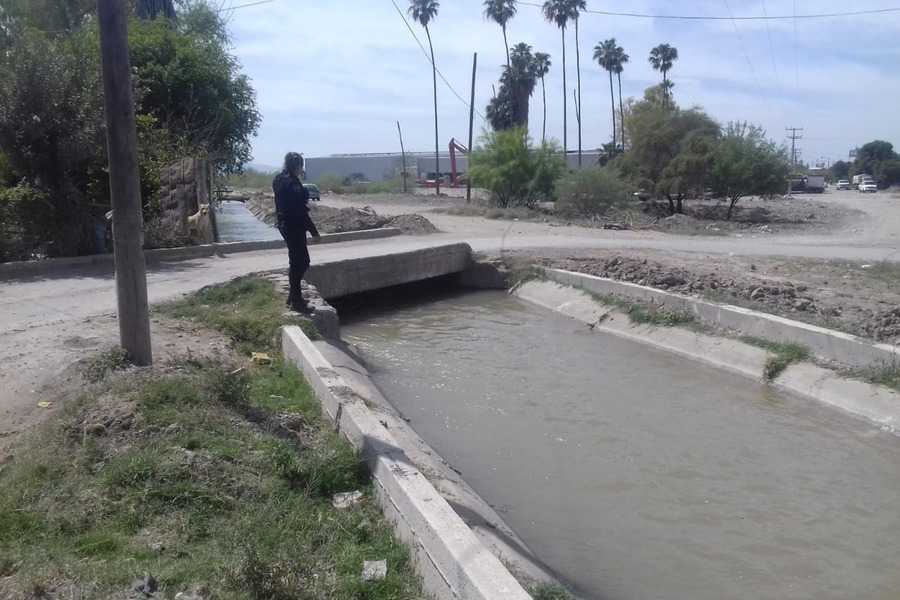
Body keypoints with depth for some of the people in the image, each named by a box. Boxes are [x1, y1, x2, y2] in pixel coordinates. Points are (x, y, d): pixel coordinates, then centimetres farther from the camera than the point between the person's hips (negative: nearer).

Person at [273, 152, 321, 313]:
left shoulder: (280, 180, 10)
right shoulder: (292, 183, -19)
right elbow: (300, 210, -22)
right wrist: (314, 231, -19)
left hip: (286, 225, 10)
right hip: (294, 227, -10)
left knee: (300, 261, 18)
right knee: (299, 262, -2)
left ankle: (293, 297, 25)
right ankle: (296, 301, 5)